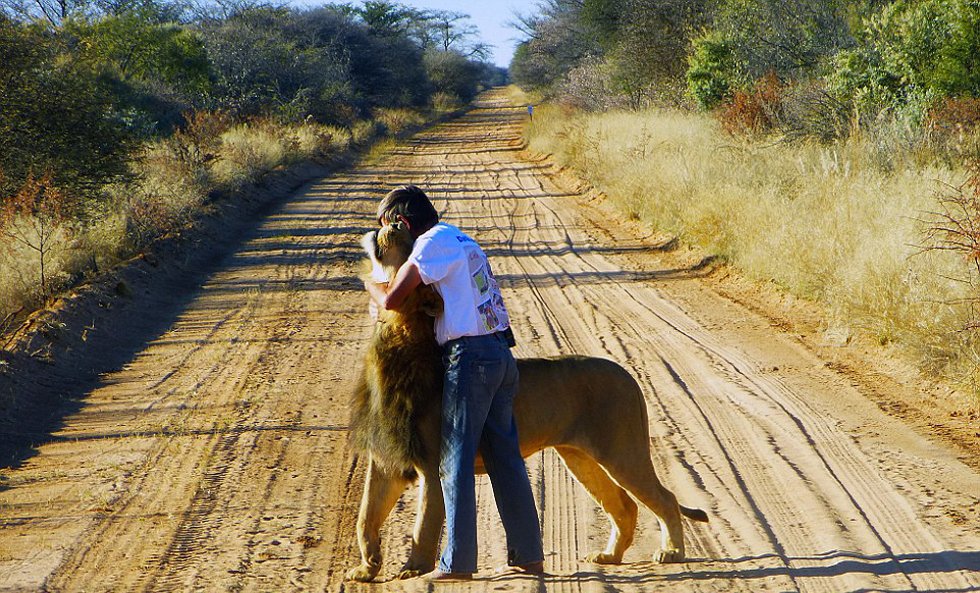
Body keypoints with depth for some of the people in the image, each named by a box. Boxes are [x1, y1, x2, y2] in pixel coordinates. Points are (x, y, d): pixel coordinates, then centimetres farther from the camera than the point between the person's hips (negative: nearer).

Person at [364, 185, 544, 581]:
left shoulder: (433, 242, -6)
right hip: (500, 354, 9)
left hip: (469, 356, -9)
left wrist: (370, 282, 10)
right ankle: (527, 555, 11)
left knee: (455, 461, -3)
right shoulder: (461, 240, 22)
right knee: (505, 458, 10)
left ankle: (457, 562, -2)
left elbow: (391, 300, -11)